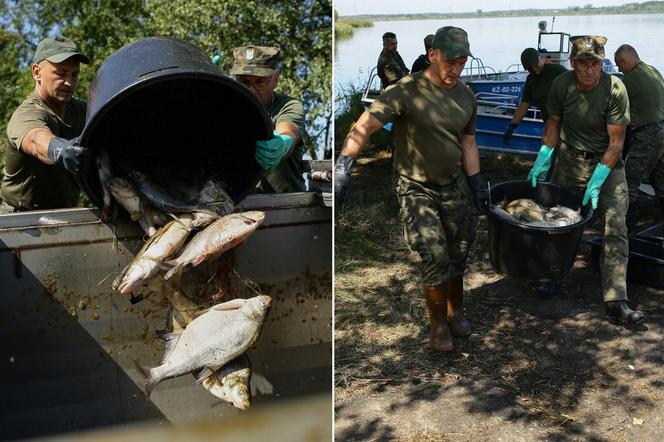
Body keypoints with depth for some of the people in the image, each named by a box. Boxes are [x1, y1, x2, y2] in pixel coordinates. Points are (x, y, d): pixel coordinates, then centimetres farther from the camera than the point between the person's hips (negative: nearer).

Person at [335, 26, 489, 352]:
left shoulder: (466, 97, 2)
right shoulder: (408, 91, -20)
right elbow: (365, 125, -29)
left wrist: (477, 183, 9)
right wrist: (344, 166, -43)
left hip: (454, 185, 6)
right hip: (416, 189, -5)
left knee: (458, 252, 13)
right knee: (435, 257, -10)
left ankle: (455, 310, 37)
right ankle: (439, 325, 13)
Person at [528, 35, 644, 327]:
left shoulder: (615, 89, -20)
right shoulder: (562, 85, -11)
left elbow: (616, 142, -17)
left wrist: (596, 183, -21)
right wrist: (542, 160, -2)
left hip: (607, 163, -3)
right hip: (570, 160, 3)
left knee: (615, 228, -12)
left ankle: (616, 301, -13)